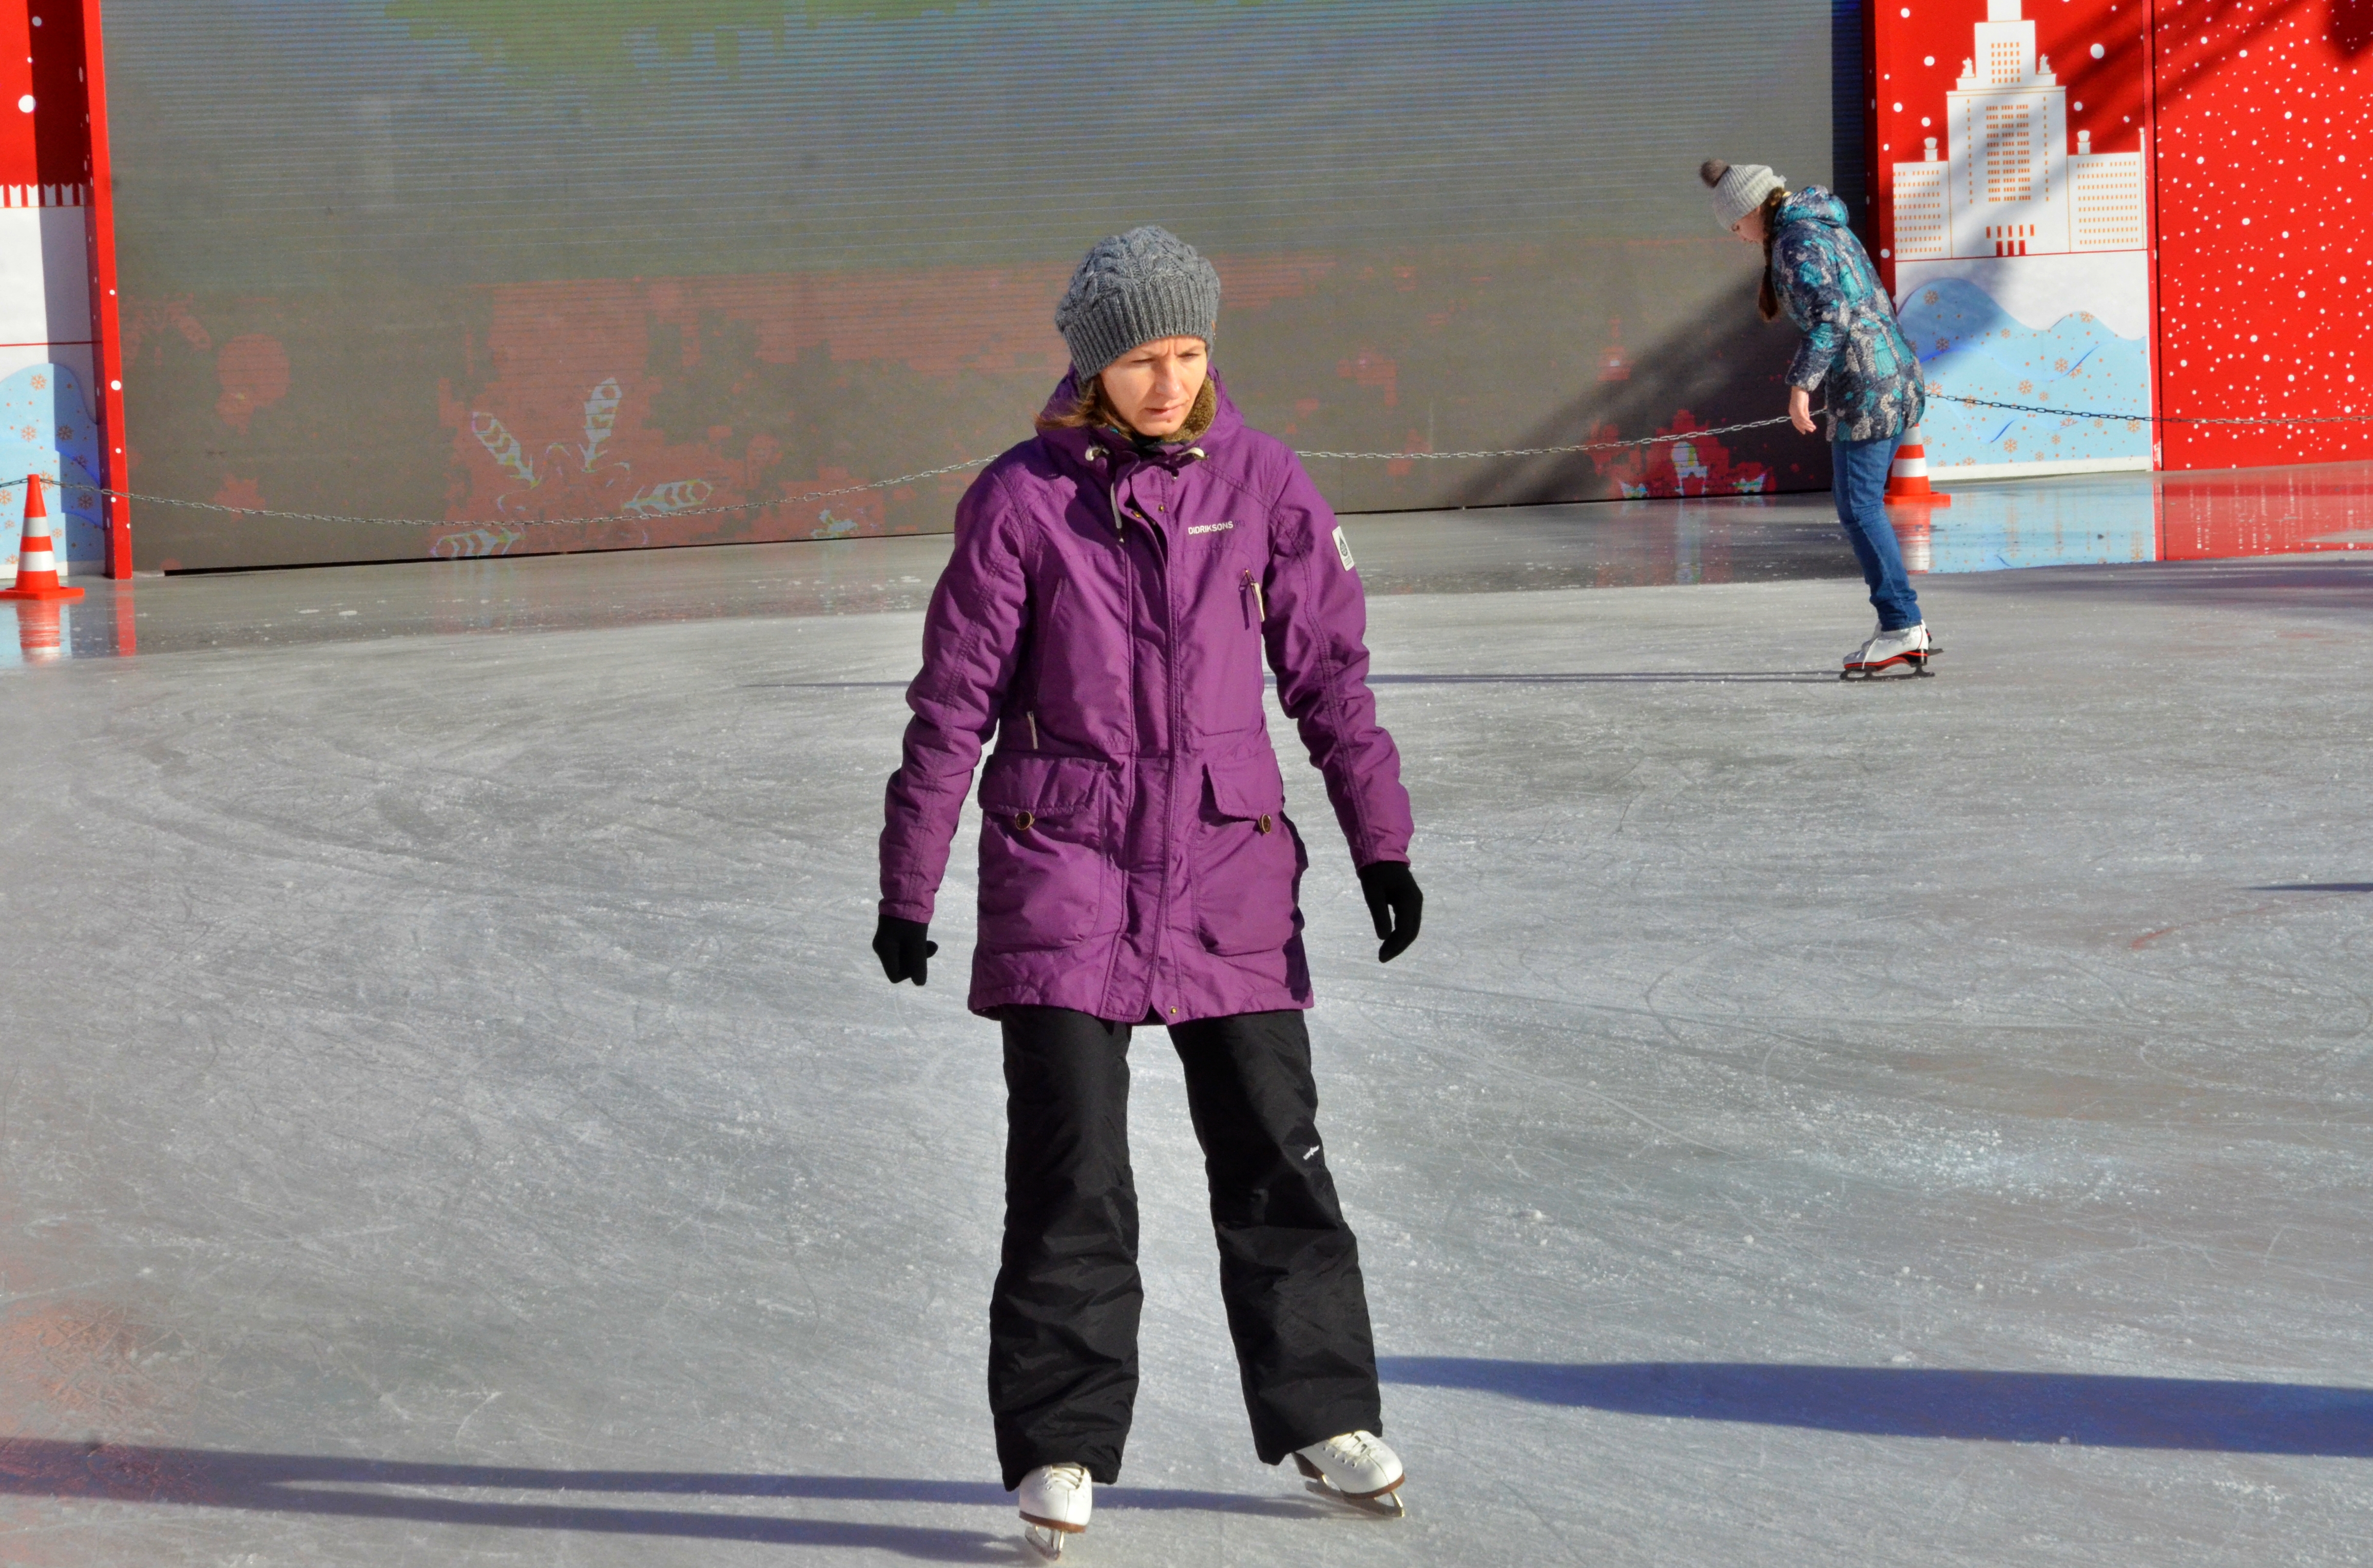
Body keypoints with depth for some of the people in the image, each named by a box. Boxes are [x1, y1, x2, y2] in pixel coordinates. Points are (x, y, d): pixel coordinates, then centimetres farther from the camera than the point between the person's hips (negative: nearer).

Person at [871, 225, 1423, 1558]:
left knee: (1276, 1147, 9)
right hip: (1065, 860, -2)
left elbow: (1330, 668, 7)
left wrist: (1382, 840, 5)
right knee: (1072, 1173, -1)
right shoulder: (1022, 499, -5)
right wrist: (910, 886, 1)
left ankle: (1325, 1413, 25)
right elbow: (955, 701, -1)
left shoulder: (1261, 482, 1)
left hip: (1230, 860, 2)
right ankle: (1061, 1448, 11)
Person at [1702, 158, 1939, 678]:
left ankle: (1902, 627, -10)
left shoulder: (1795, 244, -11)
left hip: (1865, 386, -10)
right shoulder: (1829, 228, 18)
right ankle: (1902, 627, 12)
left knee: (1859, 509, -8)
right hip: (1896, 378, 10)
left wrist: (1801, 383, -26)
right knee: (1863, 508, 12)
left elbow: (1828, 313, -24)